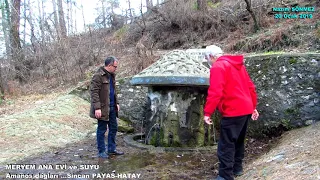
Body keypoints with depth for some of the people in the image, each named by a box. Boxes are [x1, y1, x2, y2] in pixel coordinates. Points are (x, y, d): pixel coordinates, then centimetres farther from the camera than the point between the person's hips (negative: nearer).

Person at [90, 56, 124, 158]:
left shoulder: (111, 75, 12)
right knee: (102, 130, 3)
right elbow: (94, 92, -20)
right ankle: (101, 152, 15)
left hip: (112, 107, 9)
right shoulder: (98, 76, -16)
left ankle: (111, 149, 27)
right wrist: (97, 108, -25)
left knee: (114, 128, 15)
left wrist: (116, 103, 17)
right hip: (103, 108, -9)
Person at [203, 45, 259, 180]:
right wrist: (253, 106, 23)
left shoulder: (218, 67, -10)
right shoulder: (237, 64, 17)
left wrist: (207, 113, -20)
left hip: (233, 112, -9)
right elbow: (250, 87, 19)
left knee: (226, 145, -3)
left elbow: (215, 92, -21)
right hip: (246, 109, 10)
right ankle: (237, 168, 32)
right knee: (238, 141, 21)